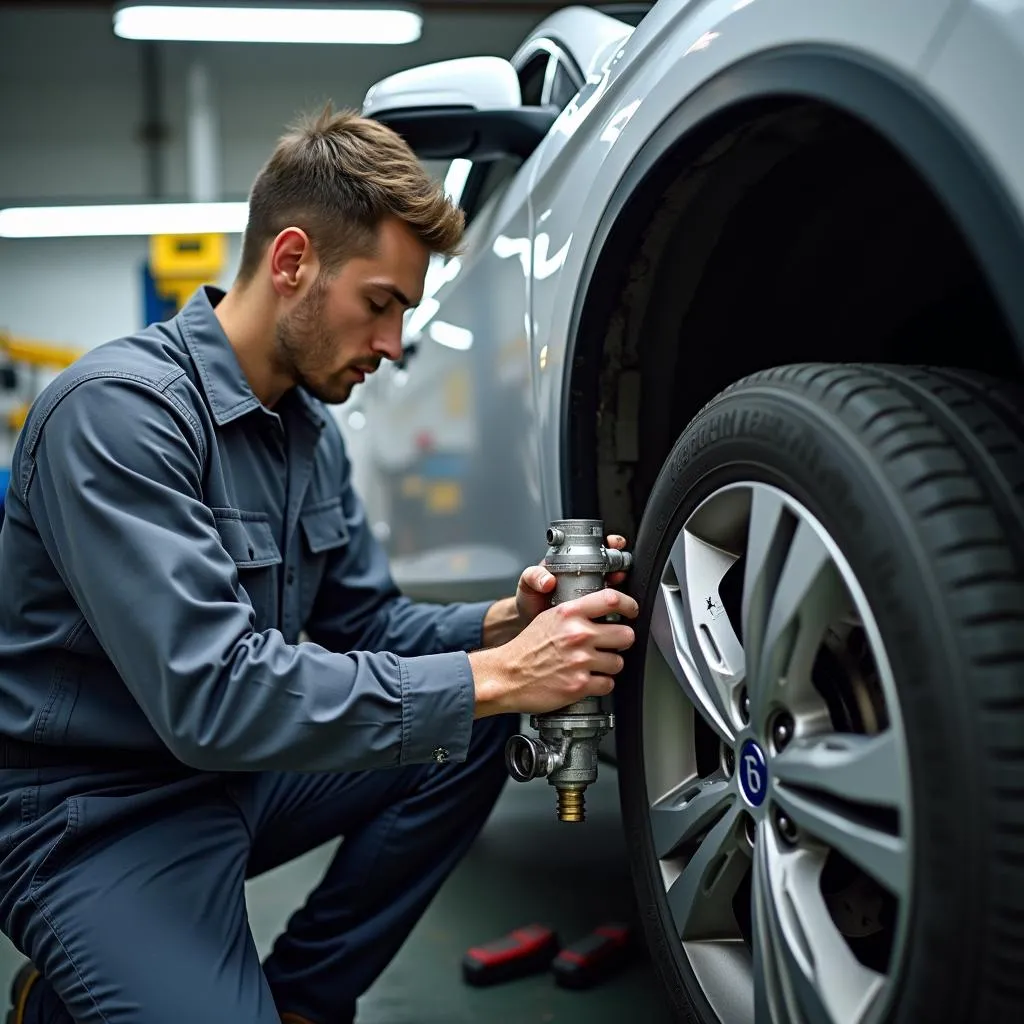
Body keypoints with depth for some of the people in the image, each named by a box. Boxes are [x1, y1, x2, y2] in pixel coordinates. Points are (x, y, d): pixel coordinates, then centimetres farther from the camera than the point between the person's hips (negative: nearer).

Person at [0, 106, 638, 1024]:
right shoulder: (116, 408, -24)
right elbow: (209, 694, -31)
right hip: (98, 813, -8)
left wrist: (503, 625, -11)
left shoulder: (311, 425, 5)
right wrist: (490, 678, -30)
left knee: (475, 724, -3)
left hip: (242, 771, 8)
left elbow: (365, 623, 9)